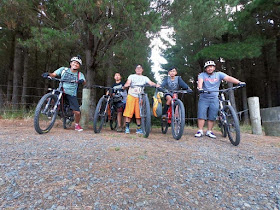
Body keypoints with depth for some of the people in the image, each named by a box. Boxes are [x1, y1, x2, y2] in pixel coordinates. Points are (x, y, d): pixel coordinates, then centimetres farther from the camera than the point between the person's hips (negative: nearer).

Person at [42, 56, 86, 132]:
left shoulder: (80, 74, 4)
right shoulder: (63, 69, 7)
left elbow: (84, 82, -14)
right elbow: (54, 74, 2)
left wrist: (82, 81, -37)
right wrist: (48, 74, -19)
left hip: (71, 94, -1)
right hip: (61, 91, 1)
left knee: (77, 112, -10)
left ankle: (77, 125, 22)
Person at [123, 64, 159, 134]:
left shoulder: (144, 78, 18)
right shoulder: (131, 76, 16)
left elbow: (150, 83, 2)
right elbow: (128, 82, 0)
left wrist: (156, 85, -19)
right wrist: (126, 85, -24)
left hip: (139, 97, 1)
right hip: (131, 96, -1)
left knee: (138, 113, 0)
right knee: (129, 112, -6)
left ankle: (138, 128, 10)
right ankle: (127, 127, 3)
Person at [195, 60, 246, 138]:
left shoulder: (219, 74, 5)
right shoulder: (202, 75, 0)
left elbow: (228, 78, -9)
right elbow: (200, 81, -19)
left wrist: (239, 82, -24)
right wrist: (200, 88, -41)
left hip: (214, 99, 2)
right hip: (203, 99, -1)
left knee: (212, 116, 3)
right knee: (201, 115, -5)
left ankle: (209, 131, 14)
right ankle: (200, 131, 4)